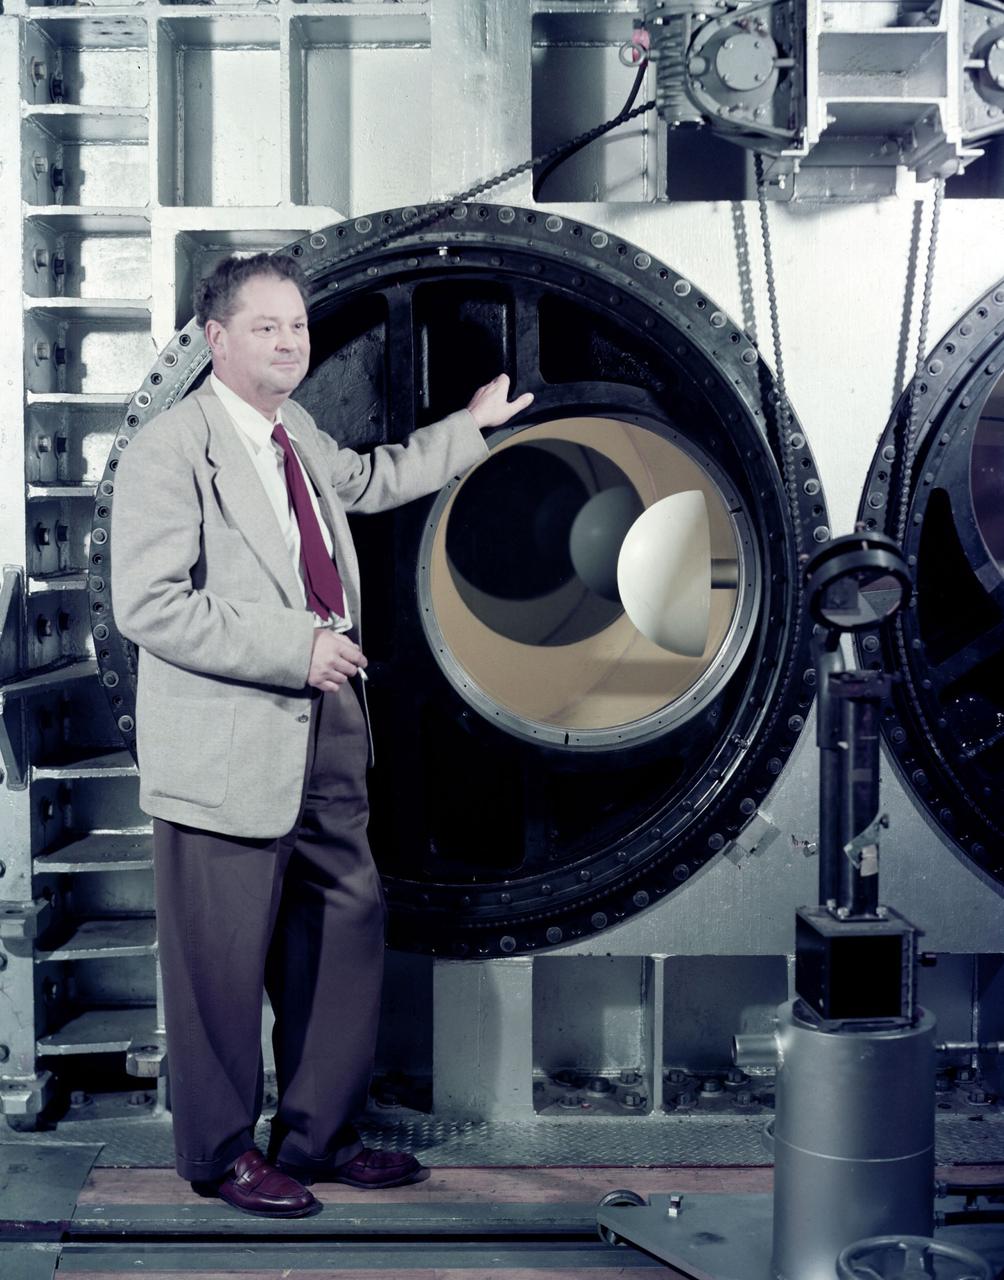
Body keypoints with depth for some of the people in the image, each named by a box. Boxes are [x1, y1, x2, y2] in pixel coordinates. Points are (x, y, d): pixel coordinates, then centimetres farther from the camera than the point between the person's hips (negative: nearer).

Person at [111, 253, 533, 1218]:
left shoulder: (298, 433, 14)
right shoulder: (169, 450, -13)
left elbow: (368, 479, 36)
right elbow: (148, 605, -20)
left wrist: (470, 425, 39)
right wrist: (294, 649, -22)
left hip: (324, 741, 9)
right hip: (227, 753, -9)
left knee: (348, 929, 14)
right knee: (225, 963, 2)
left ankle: (315, 1135, 30)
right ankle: (220, 1155, 23)